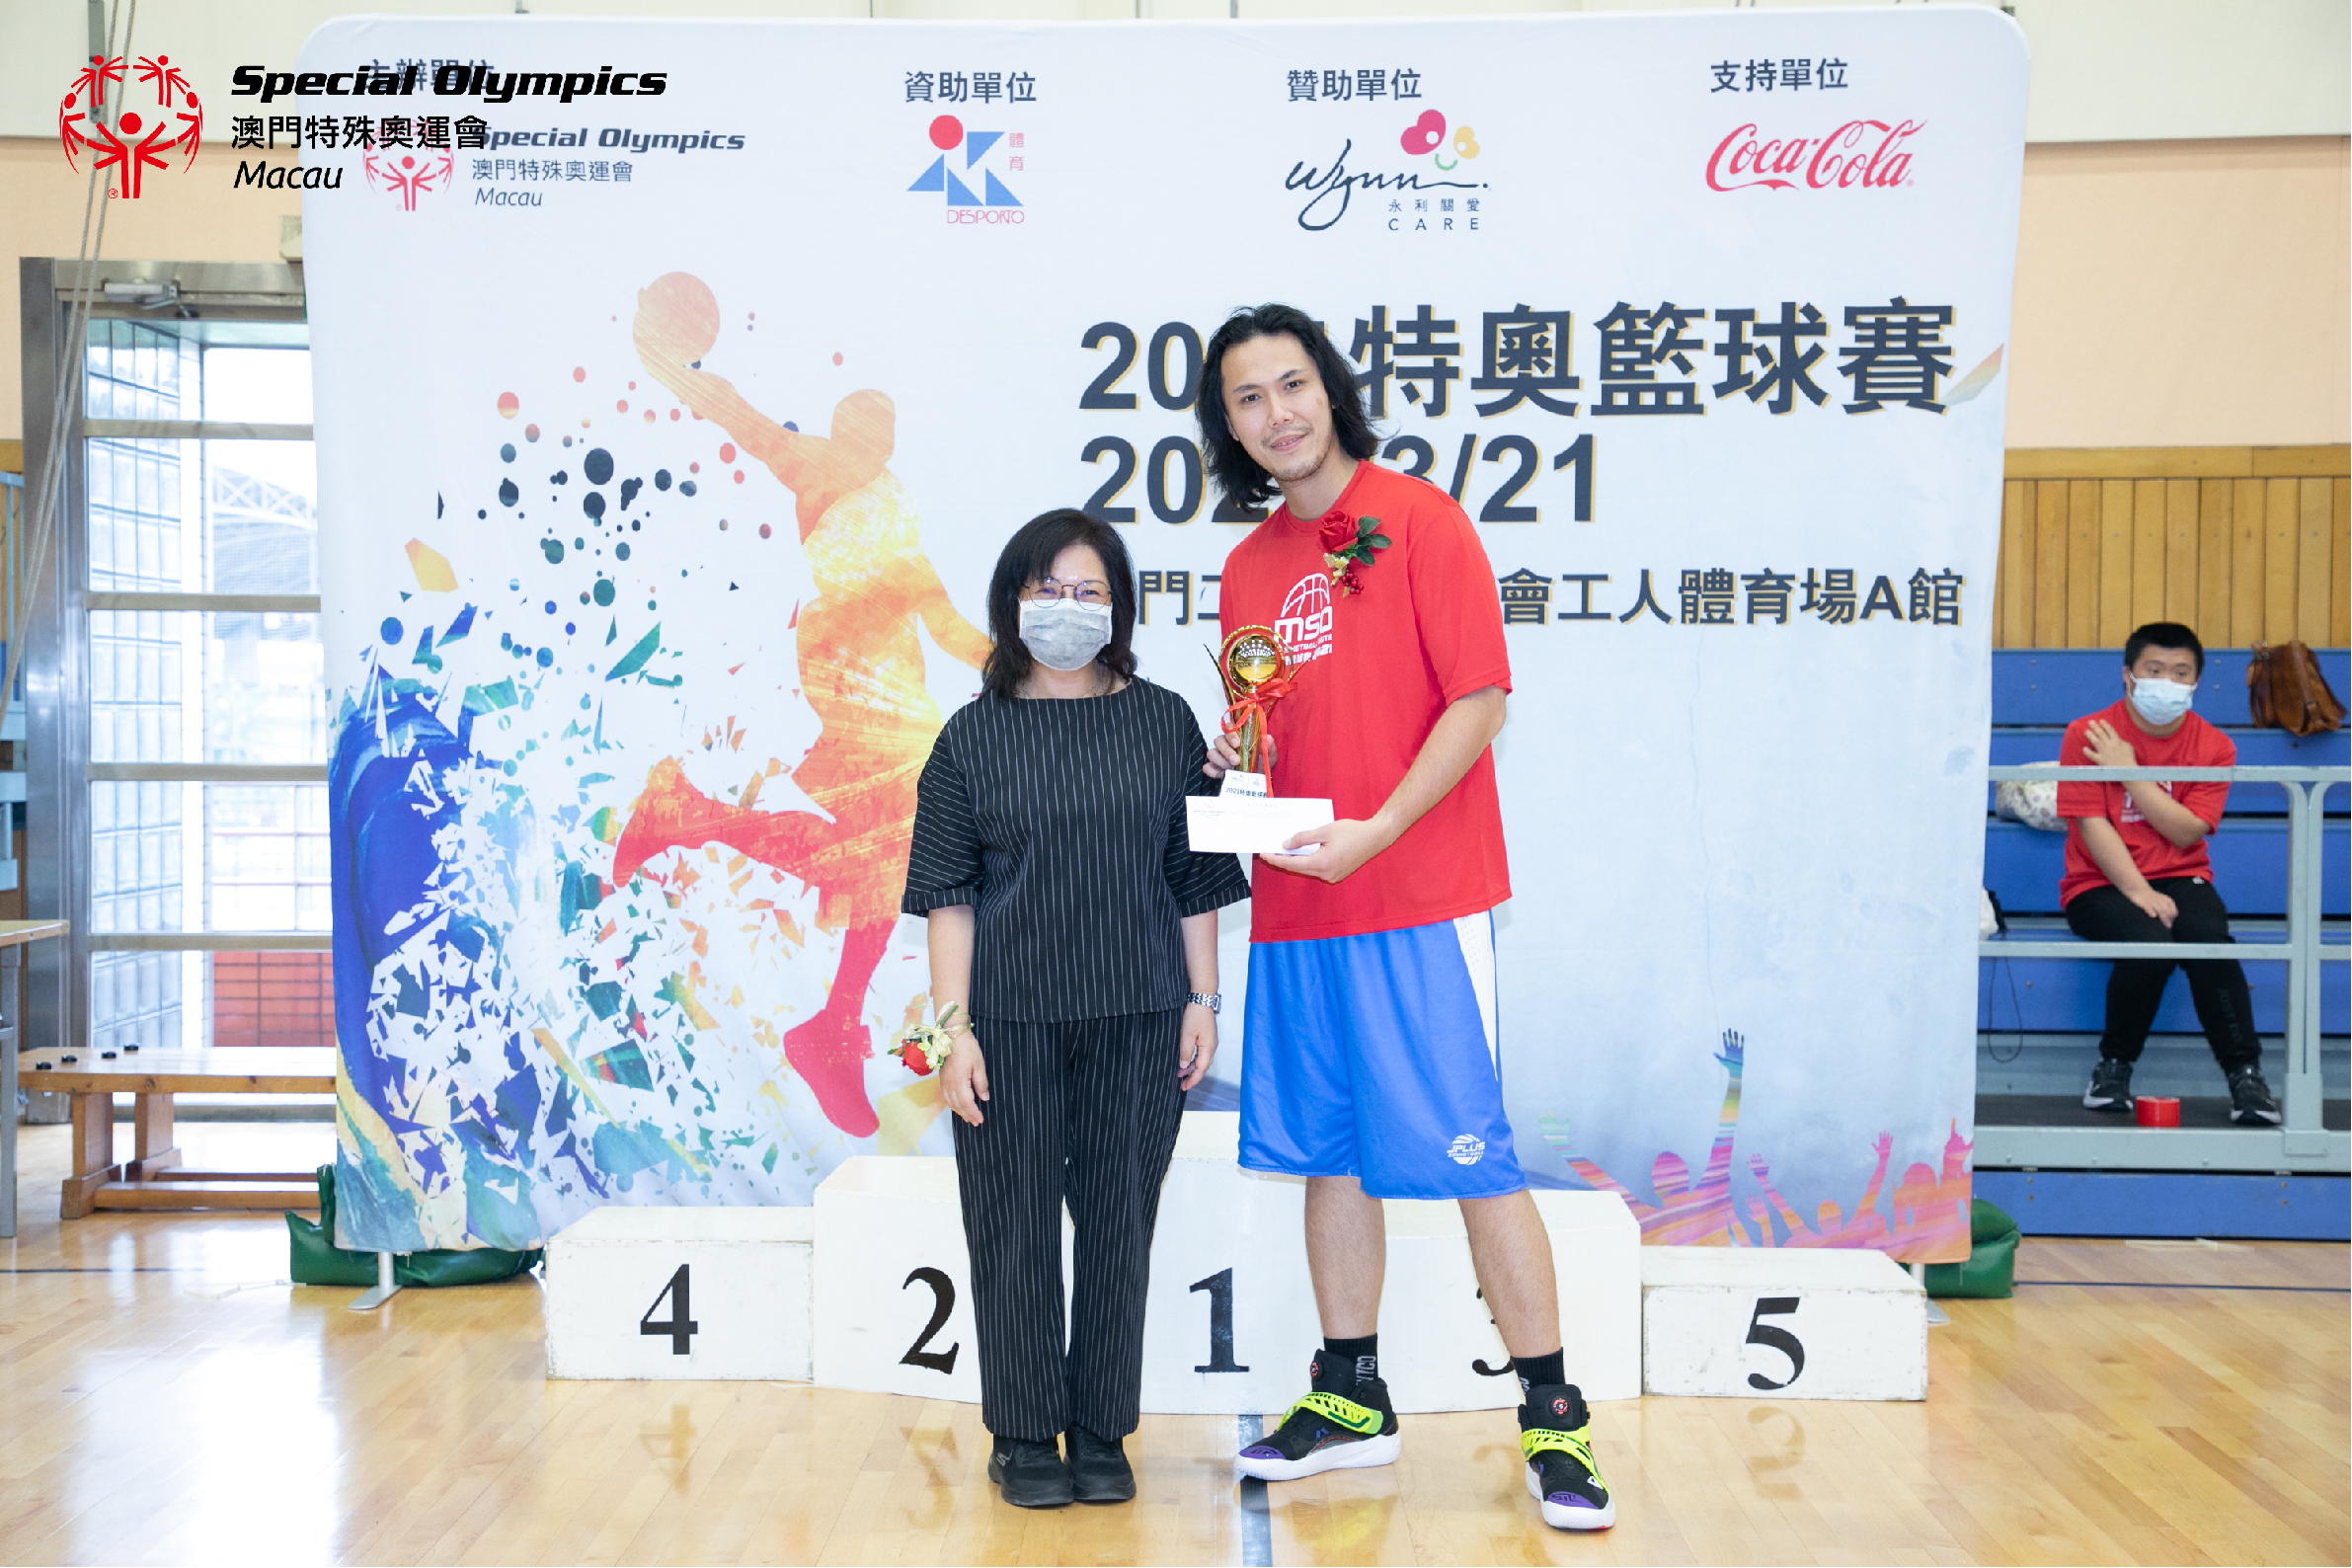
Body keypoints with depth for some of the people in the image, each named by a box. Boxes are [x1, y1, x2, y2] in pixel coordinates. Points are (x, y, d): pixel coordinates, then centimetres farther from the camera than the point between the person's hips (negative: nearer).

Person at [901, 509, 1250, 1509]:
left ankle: (1101, 1433, 20)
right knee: (1015, 1226, 4)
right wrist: (954, 1023, -6)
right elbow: (948, 892, 0)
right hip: (1011, 1018, -1)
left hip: (1137, 1016, 1)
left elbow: (1195, 875, 8)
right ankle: (1025, 1436, 19)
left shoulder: (1164, 722, 6)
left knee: (1119, 1221, 6)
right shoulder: (976, 735, 3)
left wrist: (1202, 998, 4)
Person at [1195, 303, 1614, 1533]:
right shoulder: (1249, 567, 14)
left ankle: (1552, 1414, 6)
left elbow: (1478, 702, -11)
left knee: (1468, 1151, -4)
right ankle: (1350, 1397, 25)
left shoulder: (1414, 518, -5)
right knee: (1328, 1152, 12)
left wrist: (1372, 832, -19)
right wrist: (1238, 764, 1)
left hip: (1418, 901, -6)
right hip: (1293, 908, 7)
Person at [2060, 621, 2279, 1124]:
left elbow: (2187, 831, -8)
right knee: (2149, 941, -33)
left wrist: (2129, 773, -14)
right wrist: (2139, 893, -22)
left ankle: (2245, 1074, -19)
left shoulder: (2213, 747, 3)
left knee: (2208, 936, -31)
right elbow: (2092, 825, -11)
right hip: (2100, 884, -2)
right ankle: (2114, 1065, -11)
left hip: (2180, 879, 2)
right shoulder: (2087, 735, -4)